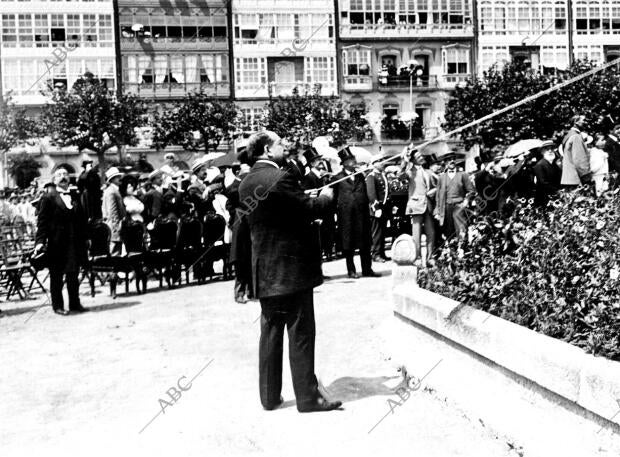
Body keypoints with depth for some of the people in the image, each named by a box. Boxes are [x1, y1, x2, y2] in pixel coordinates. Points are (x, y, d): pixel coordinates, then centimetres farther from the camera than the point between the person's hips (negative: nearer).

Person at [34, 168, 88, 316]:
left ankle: (75, 303, 19)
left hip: (75, 243, 4)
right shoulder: (48, 198, -1)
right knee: (56, 277, 6)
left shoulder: (75, 197, 13)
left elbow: (82, 219, 14)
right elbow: (42, 222, -6)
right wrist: (40, 241, -15)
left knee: (73, 274, 10)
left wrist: (85, 238, 10)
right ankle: (57, 305, 15)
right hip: (56, 244, -4)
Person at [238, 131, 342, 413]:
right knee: (301, 334, 1)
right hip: (291, 267, -8)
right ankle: (308, 397, 9)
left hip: (264, 270, 8)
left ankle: (270, 396, 20)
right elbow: (310, 209, -16)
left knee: (270, 332, 13)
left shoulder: (246, 183, 9)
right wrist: (325, 196, 5)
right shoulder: (280, 178, -16)